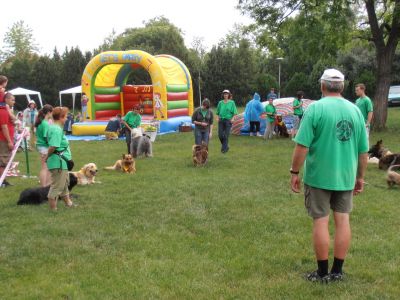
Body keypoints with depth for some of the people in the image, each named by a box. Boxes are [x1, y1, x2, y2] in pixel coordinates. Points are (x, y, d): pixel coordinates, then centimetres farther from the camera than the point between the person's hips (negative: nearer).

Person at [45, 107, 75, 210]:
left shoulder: (52, 127, 11)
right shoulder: (57, 130, -21)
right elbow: (53, 146, -29)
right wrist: (47, 157, -14)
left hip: (62, 162, 11)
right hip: (58, 162, -11)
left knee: (64, 183, 24)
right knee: (57, 186, 0)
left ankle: (68, 203, 40)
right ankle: (53, 209, 11)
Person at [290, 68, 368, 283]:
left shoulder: (315, 108, -10)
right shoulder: (355, 110, 4)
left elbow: (302, 146, -15)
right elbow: (363, 150, 7)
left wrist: (295, 172, -5)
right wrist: (360, 177, 17)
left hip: (319, 176, -4)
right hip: (346, 176, 4)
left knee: (321, 221, 4)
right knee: (342, 220, 11)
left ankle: (323, 273, 13)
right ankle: (337, 271, 20)